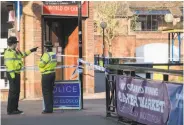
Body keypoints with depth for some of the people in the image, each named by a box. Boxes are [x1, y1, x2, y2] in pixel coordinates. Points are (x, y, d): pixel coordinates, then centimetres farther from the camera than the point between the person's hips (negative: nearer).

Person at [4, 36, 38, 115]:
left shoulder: (15, 51, 17)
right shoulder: (9, 52, -15)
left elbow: (23, 55, 35)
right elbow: (9, 64, -21)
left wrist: (31, 51, 36)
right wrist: (12, 75, -25)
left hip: (16, 74, 10)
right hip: (13, 74, -10)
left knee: (17, 91, 13)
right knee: (13, 92, -10)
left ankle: (15, 109, 20)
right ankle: (10, 110, -7)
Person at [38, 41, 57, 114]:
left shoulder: (46, 55, -17)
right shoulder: (54, 55, 9)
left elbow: (41, 64, -16)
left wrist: (40, 60, 2)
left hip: (46, 75, -8)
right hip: (52, 73, 8)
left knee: (46, 92, -3)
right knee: (50, 91, 14)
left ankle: (48, 109, -5)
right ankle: (50, 108, 18)